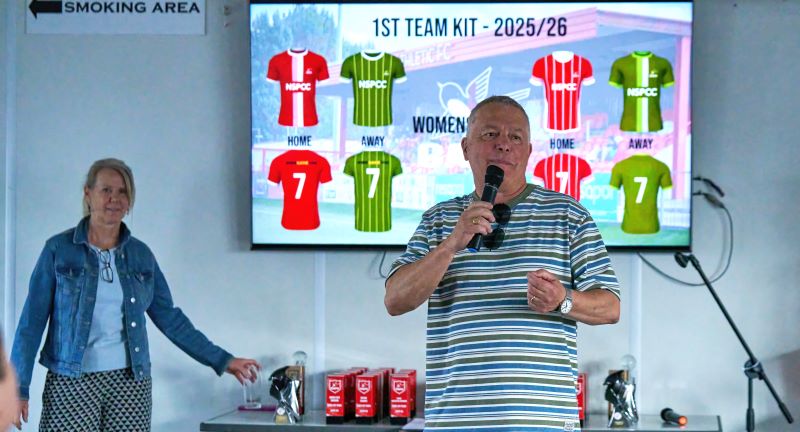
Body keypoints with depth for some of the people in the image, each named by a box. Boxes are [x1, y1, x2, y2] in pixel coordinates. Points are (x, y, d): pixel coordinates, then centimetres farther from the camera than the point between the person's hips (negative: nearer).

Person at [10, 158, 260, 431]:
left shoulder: (141, 254, 8)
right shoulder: (59, 249, -1)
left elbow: (170, 317, 12)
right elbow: (32, 320, -2)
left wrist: (222, 361, 10)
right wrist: (19, 387, -8)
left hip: (130, 383, 3)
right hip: (71, 384, -3)